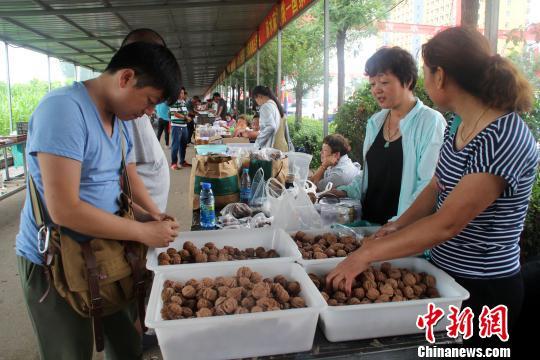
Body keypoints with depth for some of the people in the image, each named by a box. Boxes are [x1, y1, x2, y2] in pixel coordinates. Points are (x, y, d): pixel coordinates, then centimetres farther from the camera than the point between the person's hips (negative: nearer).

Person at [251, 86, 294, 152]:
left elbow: (270, 127, -23)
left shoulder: (266, 106, -9)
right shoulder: (276, 105, 18)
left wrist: (258, 143, -14)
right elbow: (286, 129, 20)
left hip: (274, 148, -9)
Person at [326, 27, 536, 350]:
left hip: (484, 291, -7)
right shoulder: (459, 125, 1)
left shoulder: (506, 138, -25)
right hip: (444, 273, 7)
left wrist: (367, 253, -25)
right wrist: (397, 226, -6)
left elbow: (447, 224, -28)